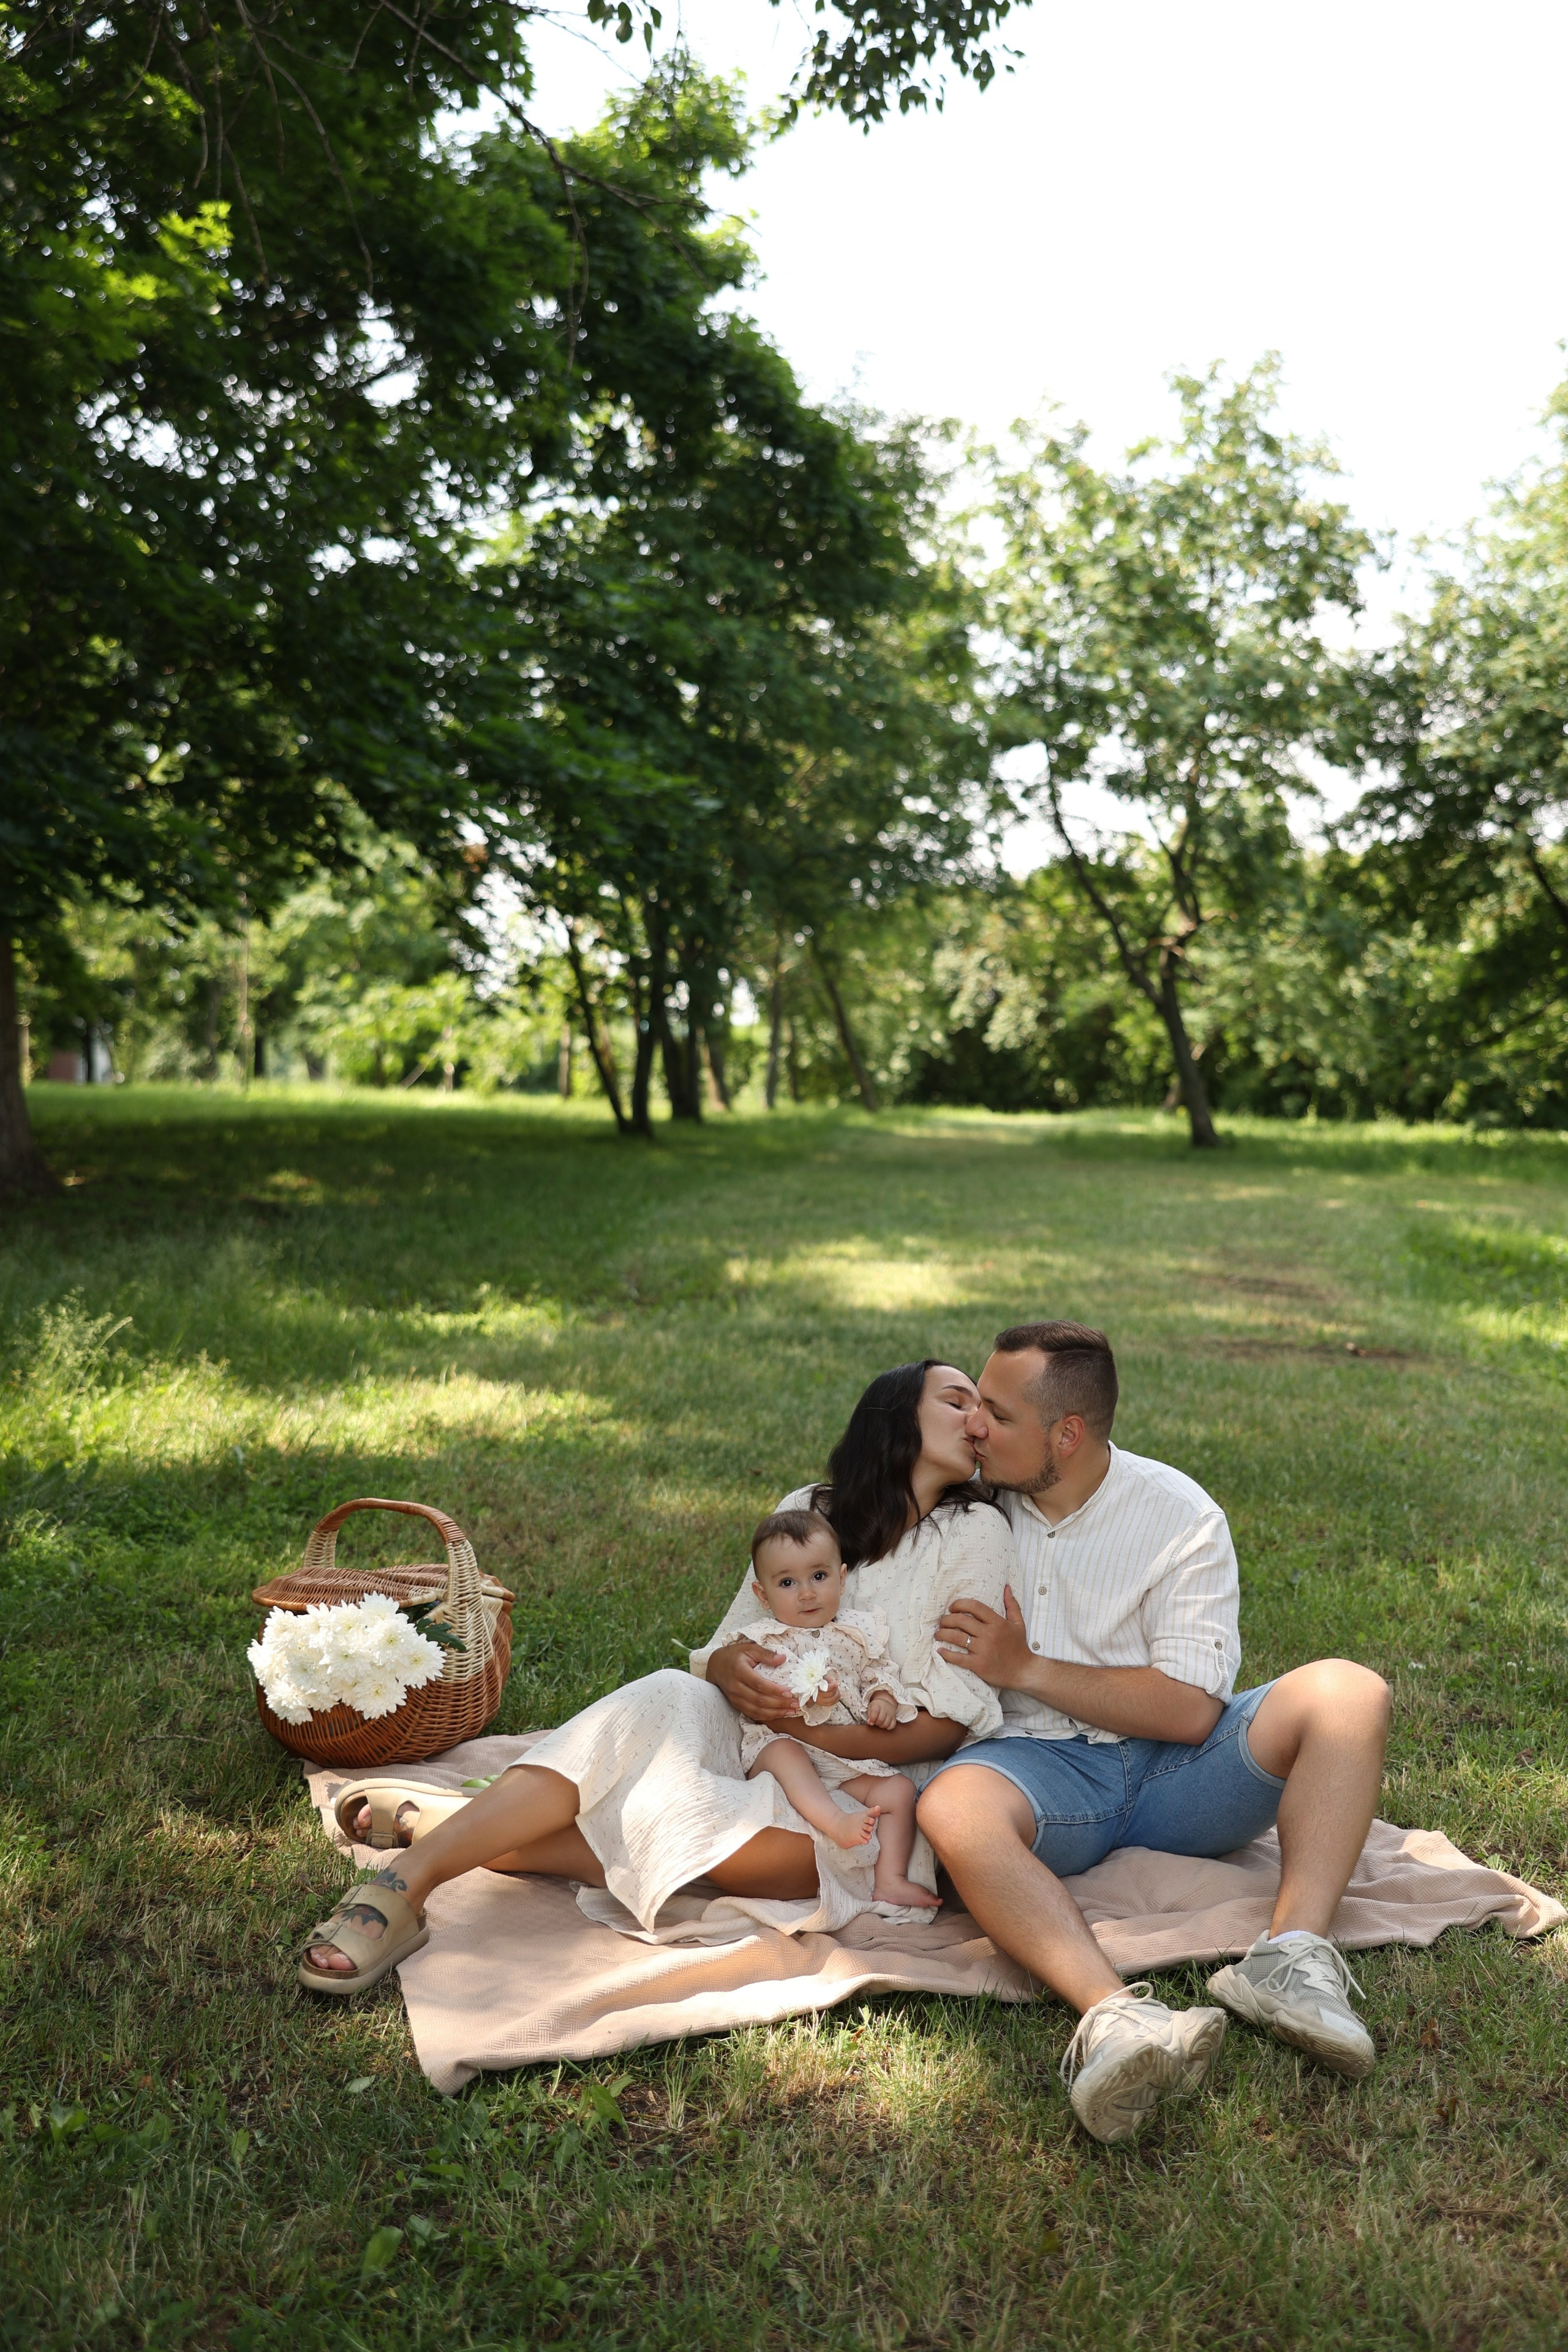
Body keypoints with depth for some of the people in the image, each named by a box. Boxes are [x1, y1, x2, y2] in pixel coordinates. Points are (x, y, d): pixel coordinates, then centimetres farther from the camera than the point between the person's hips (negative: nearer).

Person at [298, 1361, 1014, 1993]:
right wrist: (729, 1667, -15)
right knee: (670, 1700, -32)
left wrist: (825, 1733, -18)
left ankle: (457, 1834, -21)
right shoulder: (807, 1511, 13)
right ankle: (414, 1872, -33)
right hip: (755, 1747, 3)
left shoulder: (974, 1533, 1)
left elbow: (949, 1720, -5)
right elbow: (726, 1647, 9)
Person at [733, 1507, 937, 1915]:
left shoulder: (859, 1631, 11)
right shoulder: (764, 1640, -1)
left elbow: (879, 1673, 16)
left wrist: (885, 1700, -7)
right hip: (782, 1741, -4)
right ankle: (836, 1821, -53)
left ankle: (890, 1881, -16)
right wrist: (805, 1698, -29)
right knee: (784, 1752, -36)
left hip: (850, 1760, 4)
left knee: (900, 1788, -12)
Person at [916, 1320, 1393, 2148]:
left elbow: (1191, 1709, -12)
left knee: (1346, 1692, -23)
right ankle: (1114, 2017, -54)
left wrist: (1027, 1669, -15)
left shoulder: (1181, 1516, -4)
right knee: (953, 1806, -36)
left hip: (1172, 1766, 0)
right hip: (1042, 1767, 0)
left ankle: (1292, 1956, -37)